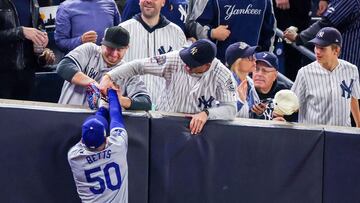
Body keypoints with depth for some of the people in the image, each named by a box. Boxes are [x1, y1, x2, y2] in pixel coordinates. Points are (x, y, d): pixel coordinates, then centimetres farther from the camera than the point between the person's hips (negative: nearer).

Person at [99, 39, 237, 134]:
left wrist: (206, 113, -33)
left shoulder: (222, 75, -13)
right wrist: (108, 77, -20)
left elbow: (231, 109, -16)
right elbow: (138, 65, -8)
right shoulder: (174, 60, -11)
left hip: (196, 129, -1)